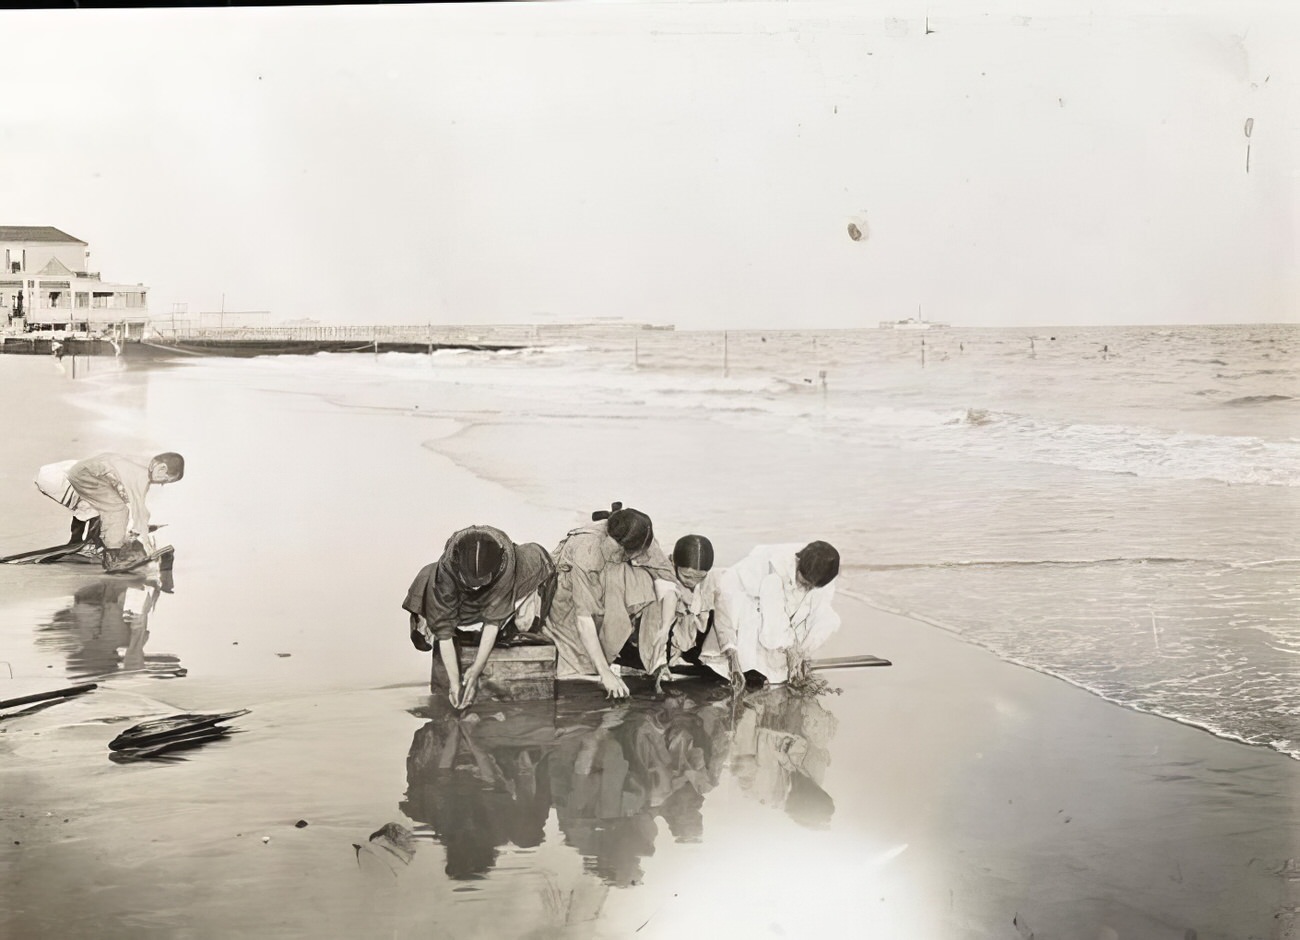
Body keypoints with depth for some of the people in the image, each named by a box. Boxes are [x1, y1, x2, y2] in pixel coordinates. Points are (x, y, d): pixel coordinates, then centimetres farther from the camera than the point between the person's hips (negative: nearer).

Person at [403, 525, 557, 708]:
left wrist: (476, 669, -38)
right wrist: (454, 680, -37)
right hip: (461, 601, 0)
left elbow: (494, 618, -36)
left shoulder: (506, 559, -42)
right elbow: (444, 628, -36)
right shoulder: (446, 568, -41)